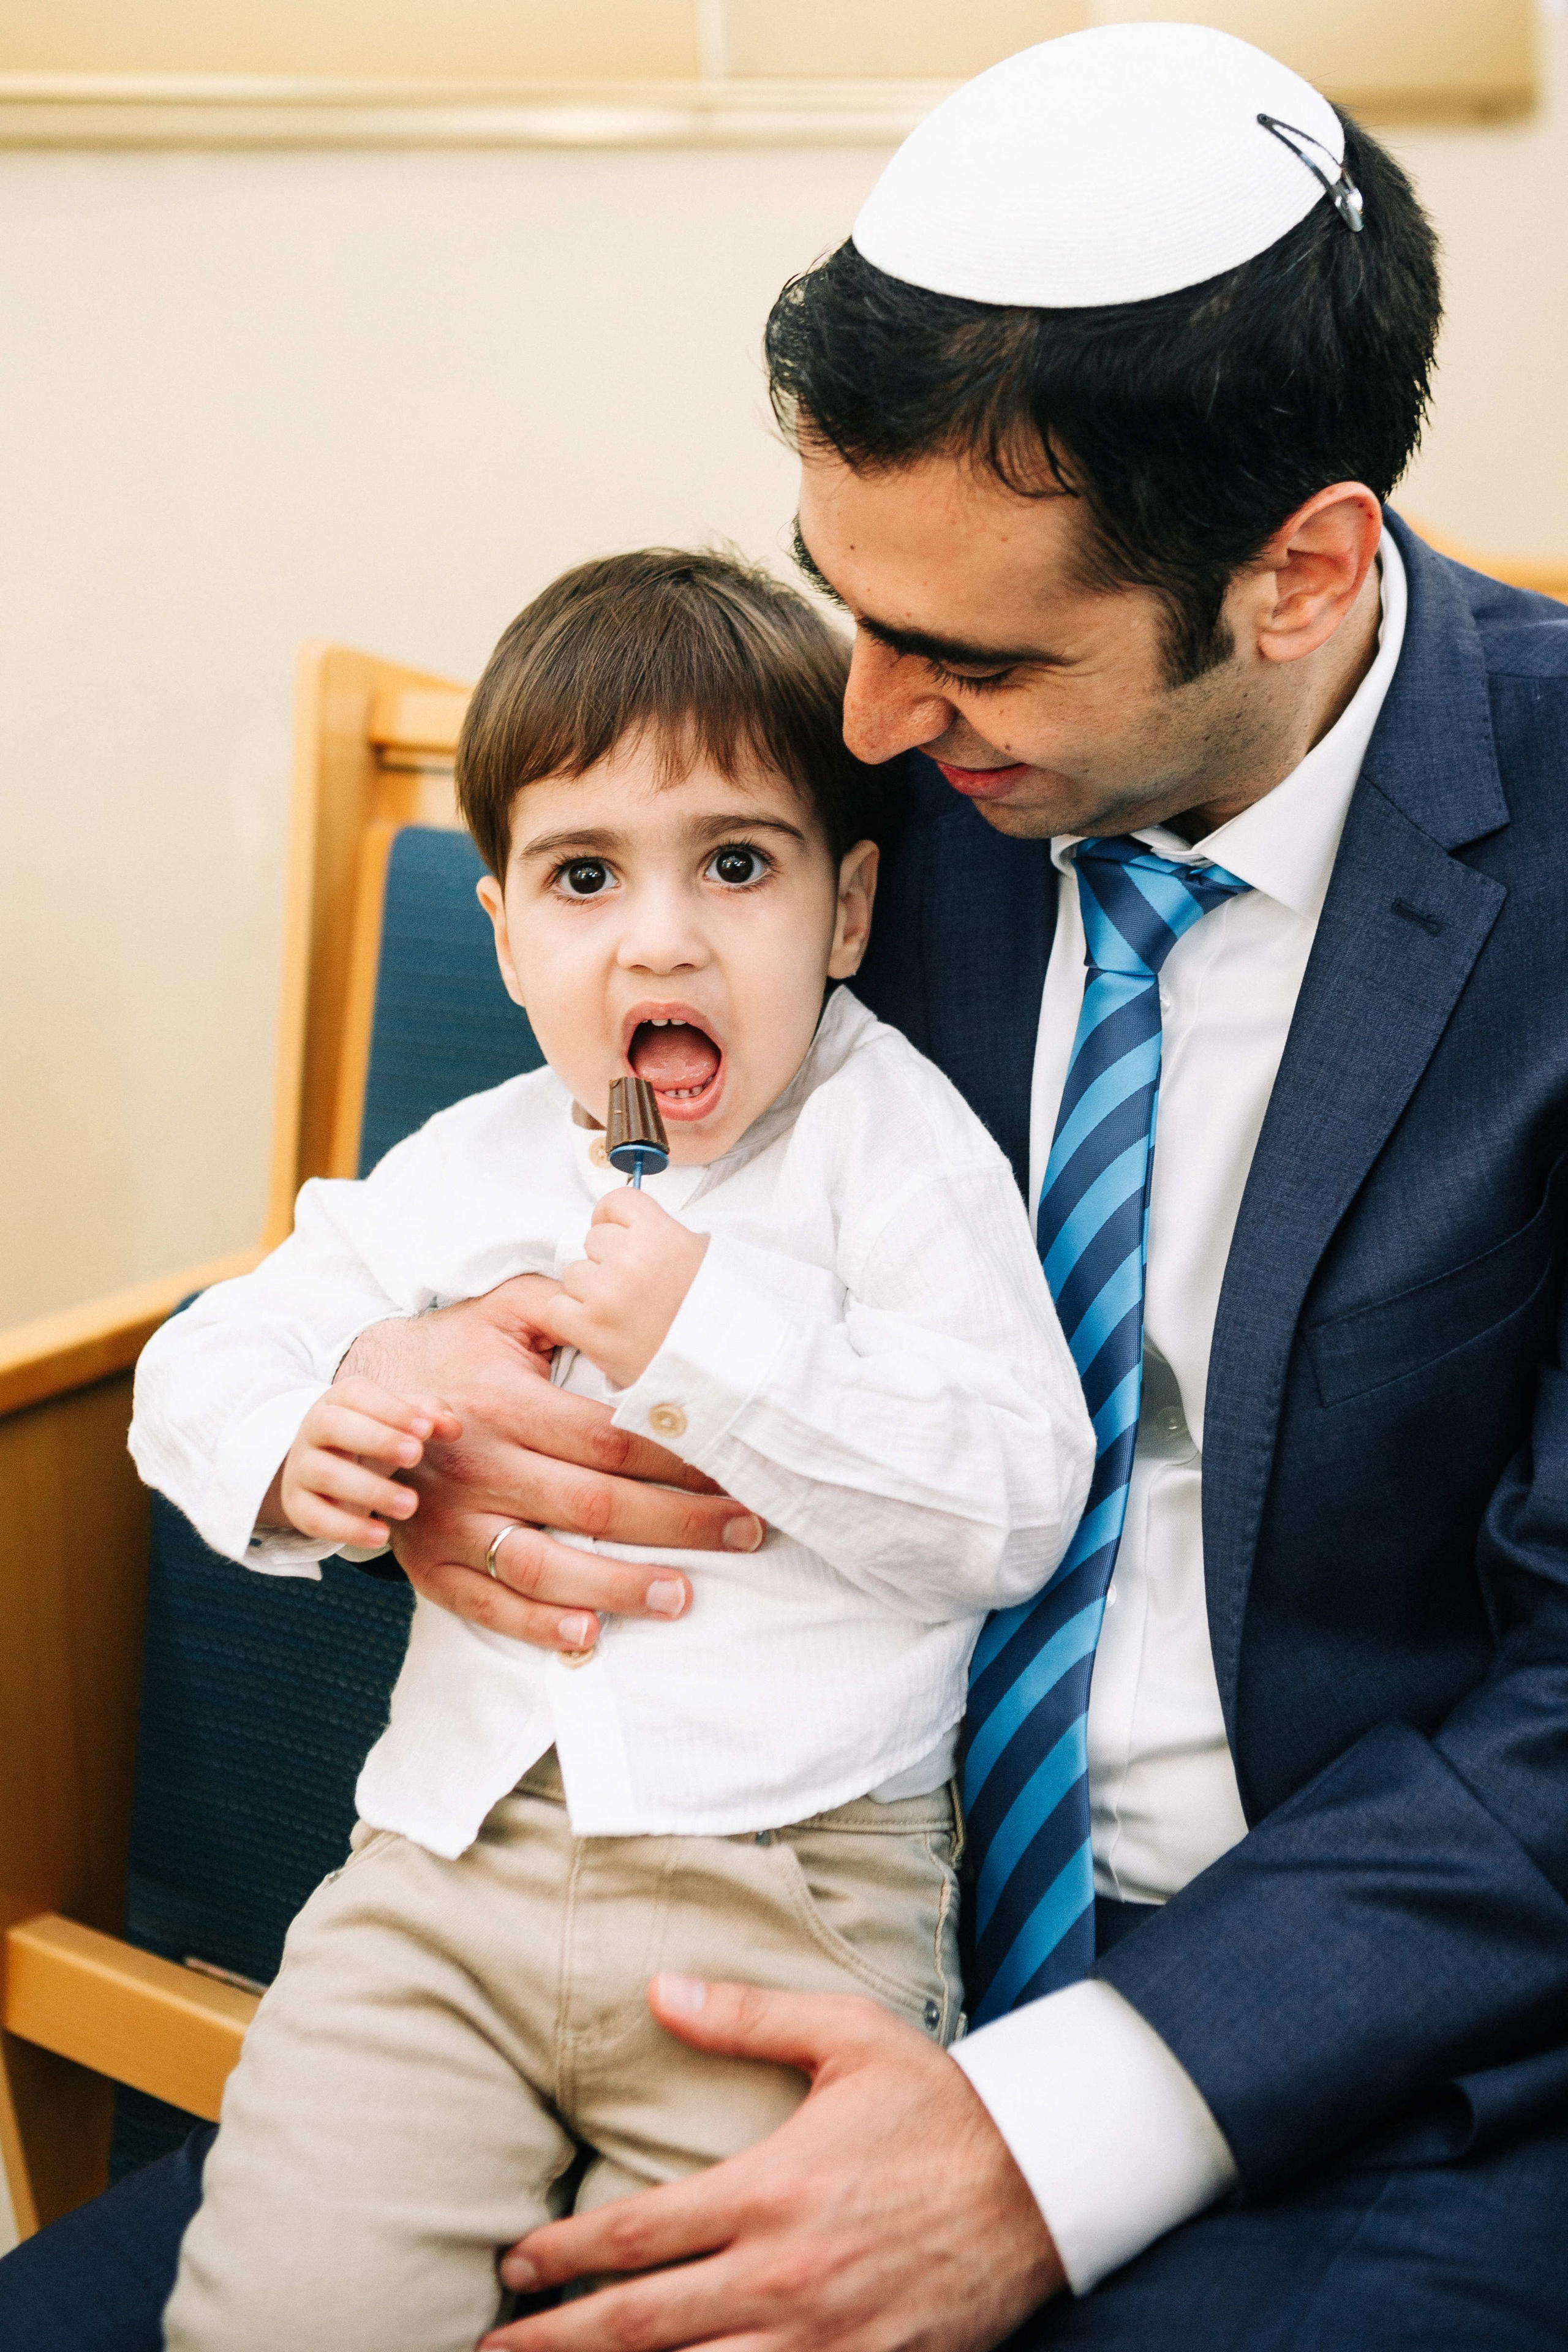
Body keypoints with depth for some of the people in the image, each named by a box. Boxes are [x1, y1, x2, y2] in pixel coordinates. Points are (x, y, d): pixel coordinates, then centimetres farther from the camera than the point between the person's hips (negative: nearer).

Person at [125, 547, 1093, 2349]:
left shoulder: (896, 1149, 0)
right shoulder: (467, 1171, 13)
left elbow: (1019, 1506, -9)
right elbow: (200, 1362, 19)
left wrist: (721, 1338, -17)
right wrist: (284, 1448, -4)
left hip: (795, 1881, -3)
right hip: (452, 1857, 3)